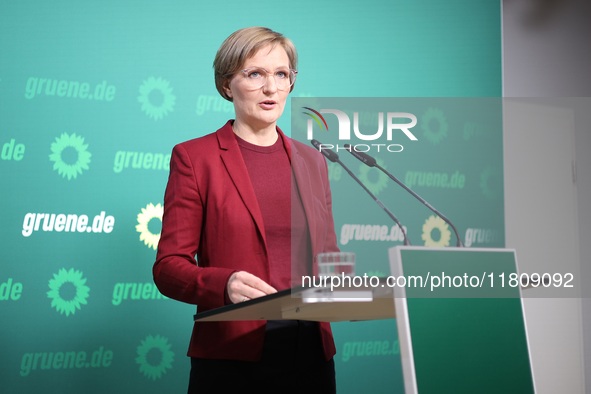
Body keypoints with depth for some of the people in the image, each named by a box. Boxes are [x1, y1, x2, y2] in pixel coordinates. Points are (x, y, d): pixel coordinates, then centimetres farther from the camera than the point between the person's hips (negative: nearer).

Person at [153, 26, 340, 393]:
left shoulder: (312, 161, 12)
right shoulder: (194, 157, -1)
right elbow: (169, 267, -5)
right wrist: (224, 285, -24)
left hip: (312, 355, 4)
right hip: (231, 359, -4)